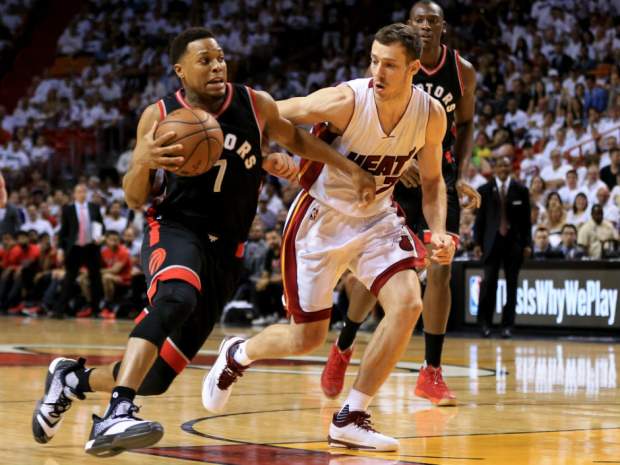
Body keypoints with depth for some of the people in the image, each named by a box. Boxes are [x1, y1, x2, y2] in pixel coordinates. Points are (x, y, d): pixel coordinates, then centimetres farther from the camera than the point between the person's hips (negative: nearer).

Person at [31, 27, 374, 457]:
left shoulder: (255, 105, 2)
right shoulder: (158, 116, -3)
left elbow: (297, 139, 21)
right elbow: (135, 200, 2)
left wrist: (353, 170, 16)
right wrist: (142, 163, -20)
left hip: (225, 251, 3)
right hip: (175, 230, -3)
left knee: (156, 378, 0)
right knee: (177, 297, -41)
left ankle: (73, 379, 28)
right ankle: (116, 416, -46)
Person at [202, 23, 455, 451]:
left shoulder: (431, 115, -13)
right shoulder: (344, 101, -27)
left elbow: (432, 179, 4)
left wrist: (439, 232, -12)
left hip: (376, 218, 4)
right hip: (321, 218, -4)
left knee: (408, 304, -19)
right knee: (308, 338, 1)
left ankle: (351, 419, -6)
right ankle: (237, 355, 35)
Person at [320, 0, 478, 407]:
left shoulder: (462, 71, -3)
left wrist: (462, 175, -2)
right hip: (396, 175, -1)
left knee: (440, 271, -8)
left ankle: (432, 373, 1)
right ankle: (343, 348, 25)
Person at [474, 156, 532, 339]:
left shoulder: (521, 190, 6)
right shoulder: (484, 190, 5)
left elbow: (526, 219, 6)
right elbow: (480, 219, 5)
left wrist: (527, 244, 0)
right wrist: (478, 243, -1)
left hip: (514, 242, 1)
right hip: (492, 242, -1)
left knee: (511, 286, 2)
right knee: (489, 283, -6)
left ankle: (507, 325, 7)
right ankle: (485, 323, 4)